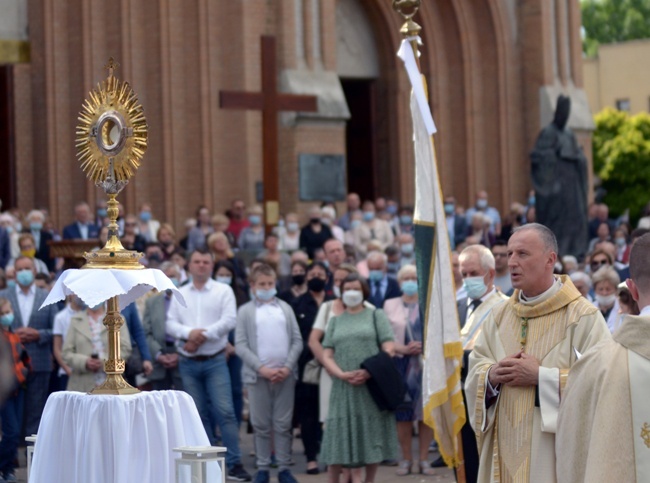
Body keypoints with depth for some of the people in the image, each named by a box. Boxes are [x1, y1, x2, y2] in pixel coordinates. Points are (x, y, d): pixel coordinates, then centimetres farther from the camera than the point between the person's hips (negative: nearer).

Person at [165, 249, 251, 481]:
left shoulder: (223, 291, 2)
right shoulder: (179, 294, 9)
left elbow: (229, 320, -9)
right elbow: (171, 324, 1)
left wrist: (204, 335, -15)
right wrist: (189, 333, -17)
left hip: (215, 361, -3)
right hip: (189, 363, 3)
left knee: (225, 411, -10)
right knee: (198, 414, 7)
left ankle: (234, 463, -9)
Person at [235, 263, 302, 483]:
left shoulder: (285, 308, 9)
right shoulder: (245, 311, 4)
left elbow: (297, 341, 7)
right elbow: (241, 345, -2)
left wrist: (288, 367, -7)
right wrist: (261, 368, -12)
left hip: (285, 374, 1)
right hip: (257, 374, -1)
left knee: (283, 424, 4)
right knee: (261, 425, 3)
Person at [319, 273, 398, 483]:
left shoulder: (376, 316, 8)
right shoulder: (336, 321, 15)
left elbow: (389, 349, -1)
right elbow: (327, 356, 8)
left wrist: (370, 372, -15)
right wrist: (343, 375, -11)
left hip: (373, 385, -2)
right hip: (344, 388, 2)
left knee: (371, 436, 0)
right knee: (345, 439, -1)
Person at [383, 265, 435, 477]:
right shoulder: (390, 305, 10)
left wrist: (425, 347, -13)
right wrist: (404, 349, -11)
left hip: (426, 365, 0)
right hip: (401, 364, 0)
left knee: (426, 413, -1)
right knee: (403, 414, -1)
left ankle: (424, 459, 5)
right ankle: (406, 459, 6)